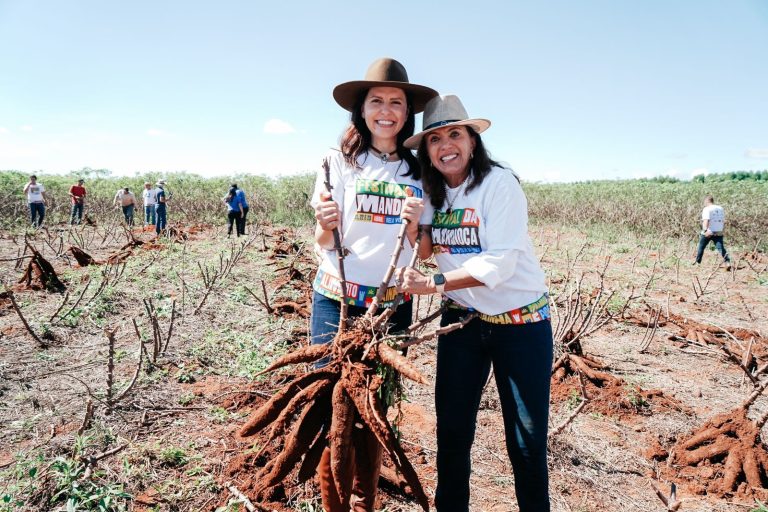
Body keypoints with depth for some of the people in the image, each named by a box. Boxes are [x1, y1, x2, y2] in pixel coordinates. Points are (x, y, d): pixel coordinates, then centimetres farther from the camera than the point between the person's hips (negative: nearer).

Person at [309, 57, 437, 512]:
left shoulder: (417, 173, 6)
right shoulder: (340, 162, -1)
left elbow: (421, 249, 7)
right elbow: (323, 242, -1)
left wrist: (414, 223, -14)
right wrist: (326, 224, -23)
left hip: (393, 305, 3)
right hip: (337, 300, -2)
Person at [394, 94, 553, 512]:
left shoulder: (499, 183, -15)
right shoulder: (433, 193, 4)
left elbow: (499, 261, -23)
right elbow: (423, 252, 4)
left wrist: (435, 284, -29)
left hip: (520, 322, -4)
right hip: (462, 320, 5)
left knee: (527, 442, 3)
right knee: (452, 431, 9)